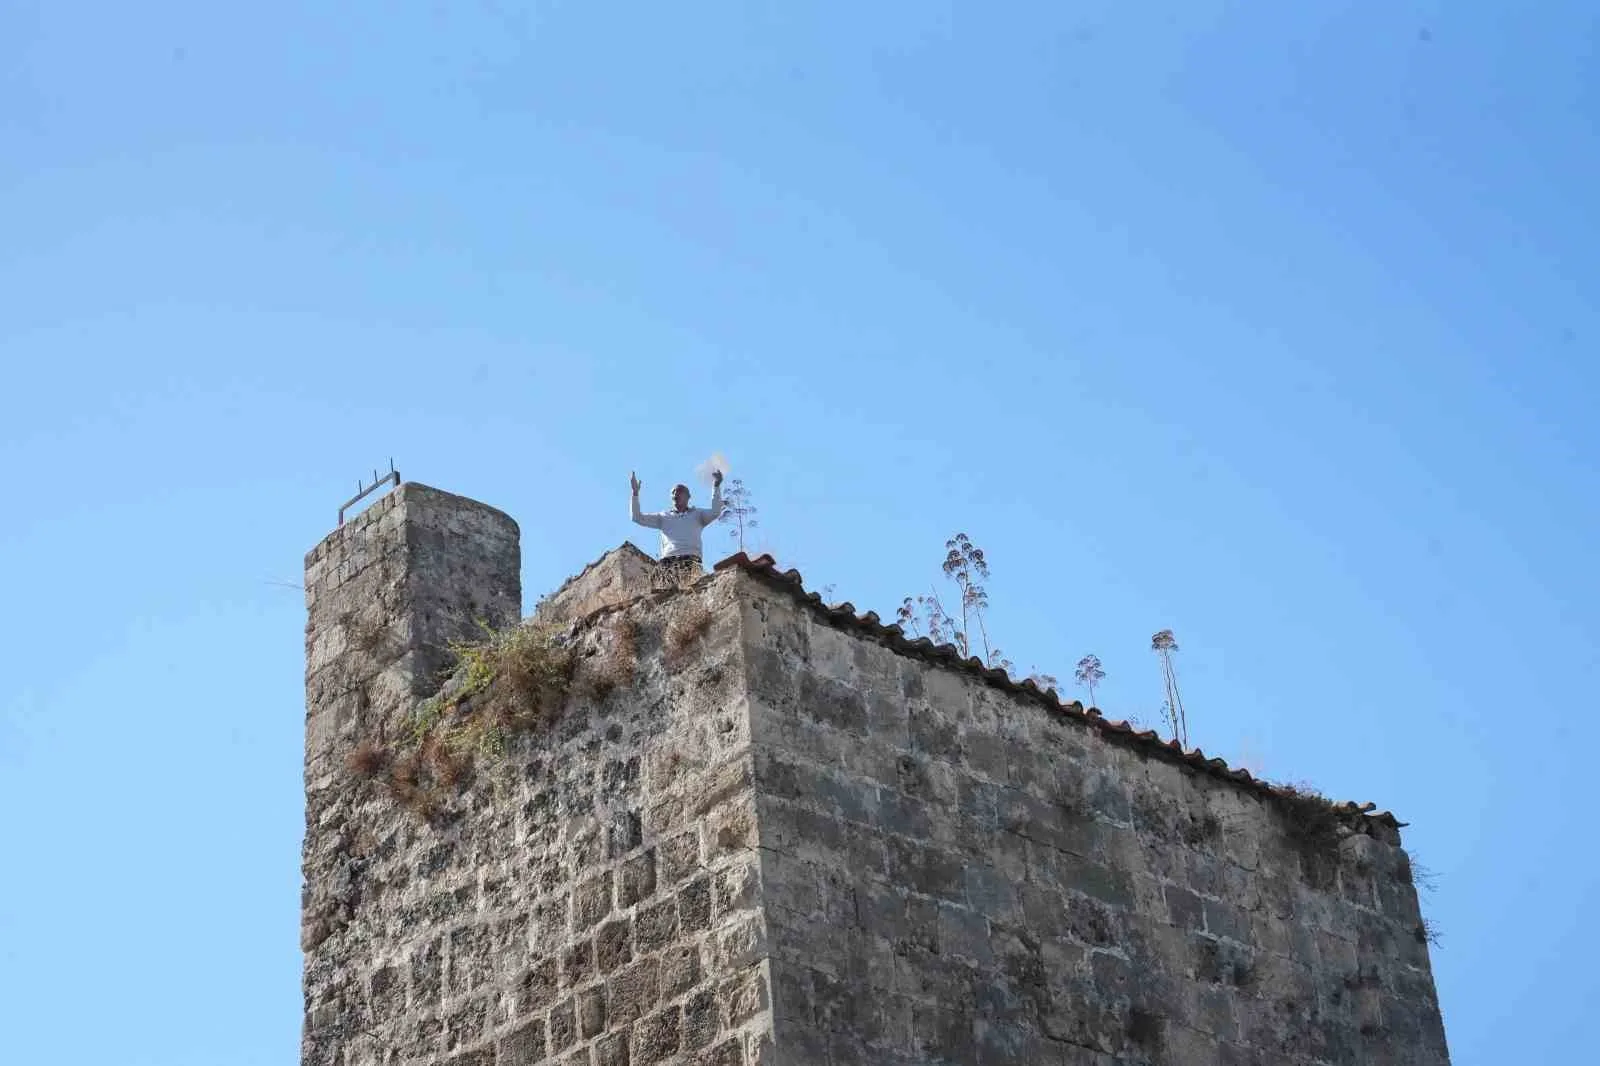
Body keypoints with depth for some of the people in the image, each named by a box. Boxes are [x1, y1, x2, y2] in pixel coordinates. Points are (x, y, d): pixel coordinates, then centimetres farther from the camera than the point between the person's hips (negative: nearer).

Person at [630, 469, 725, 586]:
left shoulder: (697, 514, 25)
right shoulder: (663, 516, 29)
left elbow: (715, 512, 6)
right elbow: (637, 518, 23)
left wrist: (716, 486, -1)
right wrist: (635, 492, 15)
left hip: (691, 560, -1)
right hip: (667, 561, 1)